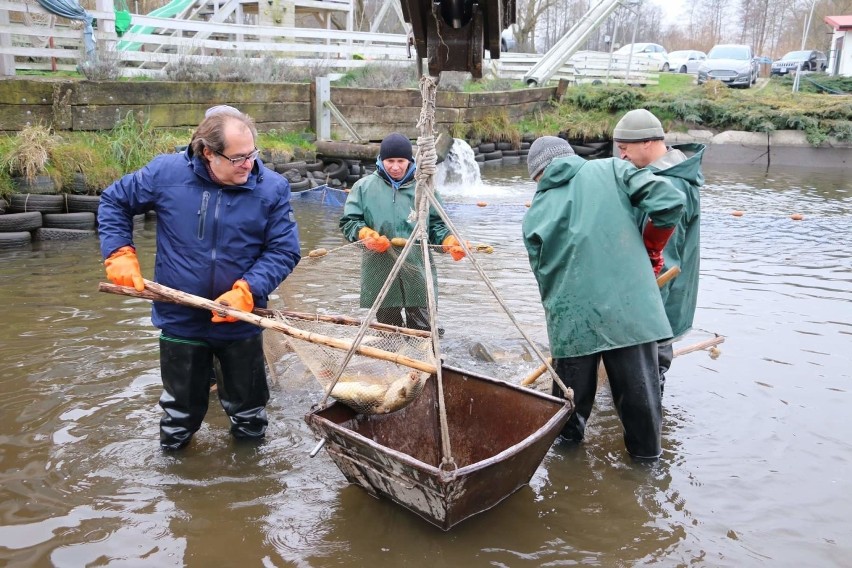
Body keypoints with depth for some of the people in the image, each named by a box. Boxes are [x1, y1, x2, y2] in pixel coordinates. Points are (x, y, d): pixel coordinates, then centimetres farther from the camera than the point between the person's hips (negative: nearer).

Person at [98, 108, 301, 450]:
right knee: (181, 408, 20)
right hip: (180, 320, 0)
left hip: (241, 322, 0)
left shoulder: (272, 188, -14)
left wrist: (247, 291, -25)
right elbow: (113, 202, 4)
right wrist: (120, 254, -7)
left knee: (248, 408, 18)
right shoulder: (167, 172, -11)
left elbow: (284, 251, -12)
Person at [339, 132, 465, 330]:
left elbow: (436, 225, 10)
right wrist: (365, 234, -15)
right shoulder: (364, 187, 6)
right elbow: (348, 222, 6)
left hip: (418, 274, 0)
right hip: (381, 275, 0)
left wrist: (449, 241, -11)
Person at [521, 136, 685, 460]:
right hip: (632, 308, 0)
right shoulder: (611, 169, 7)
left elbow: (544, 276, 12)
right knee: (639, 390, 14)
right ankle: (647, 456, 28)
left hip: (573, 318, 1)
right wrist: (652, 250, 12)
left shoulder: (535, 215, 8)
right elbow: (669, 201, -3)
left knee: (572, 397, 18)